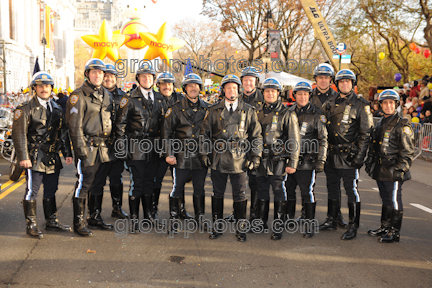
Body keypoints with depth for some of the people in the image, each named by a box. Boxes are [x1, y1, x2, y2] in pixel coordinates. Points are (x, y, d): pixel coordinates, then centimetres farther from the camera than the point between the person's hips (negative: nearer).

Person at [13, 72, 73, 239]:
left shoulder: (57, 109, 13)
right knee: (32, 191, 1)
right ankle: (31, 225, 12)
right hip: (34, 158, -5)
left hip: (53, 159, 6)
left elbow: (64, 134, 16)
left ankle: (52, 221, 27)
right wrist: (23, 157, -16)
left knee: (51, 192, 15)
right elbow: (19, 135, -9)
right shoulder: (26, 109, -4)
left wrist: (68, 153, 10)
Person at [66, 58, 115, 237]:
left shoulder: (106, 95, 15)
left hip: (104, 148, 7)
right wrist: (81, 148, -16)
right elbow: (75, 125, -11)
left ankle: (95, 217, 26)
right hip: (88, 147, -6)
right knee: (83, 184, -3)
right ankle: (78, 222, 7)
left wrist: (111, 143, 14)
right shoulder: (78, 95, -6)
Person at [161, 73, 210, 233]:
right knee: (177, 187, 1)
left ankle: (200, 218, 25)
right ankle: (174, 219, 12)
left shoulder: (206, 108, 10)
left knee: (199, 188, 12)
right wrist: (169, 153, -6)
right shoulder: (176, 109, 2)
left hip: (201, 155, 3)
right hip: (182, 156, -2)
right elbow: (167, 132, 1)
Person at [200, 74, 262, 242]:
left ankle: (241, 229, 17)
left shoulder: (248, 111, 6)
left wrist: (255, 157, 1)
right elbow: (205, 132, 11)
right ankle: (217, 228, 23)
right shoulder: (214, 111, 7)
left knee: (240, 195, 4)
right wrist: (204, 153, 3)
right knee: (217, 194, 10)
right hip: (218, 159, 1)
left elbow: (257, 135, 7)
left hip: (239, 159, -1)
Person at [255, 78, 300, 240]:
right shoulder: (258, 113, 11)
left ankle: (278, 227, 8)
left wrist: (293, 163, -9)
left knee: (279, 193, -1)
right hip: (261, 160, 5)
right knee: (262, 192, 14)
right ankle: (261, 223, 27)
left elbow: (294, 140, -5)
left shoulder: (287, 114, -3)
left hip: (278, 161, -4)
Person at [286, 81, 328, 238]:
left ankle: (310, 225, 10)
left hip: (307, 162, -4)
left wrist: (321, 160, -9)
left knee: (307, 193, 0)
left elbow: (323, 139, -3)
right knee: (288, 191, 11)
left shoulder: (316, 115, -3)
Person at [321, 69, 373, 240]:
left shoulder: (361, 105, -3)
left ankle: (353, 226, 10)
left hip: (349, 155, -5)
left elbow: (365, 133, -6)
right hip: (331, 155, 5)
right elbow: (323, 129, 16)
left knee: (351, 191, 0)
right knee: (332, 189, 15)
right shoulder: (330, 104, 11)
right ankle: (331, 221, 28)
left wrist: (359, 155, -13)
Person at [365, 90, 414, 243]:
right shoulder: (379, 124, 15)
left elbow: (407, 151, -12)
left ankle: (395, 232, 10)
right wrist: (370, 163, 17)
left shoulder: (402, 125, -9)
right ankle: (385, 227, 29)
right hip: (380, 170, 7)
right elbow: (373, 147, 22)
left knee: (394, 201, 0)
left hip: (393, 171, -7)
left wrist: (400, 169, -17)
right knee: (385, 199, 17)